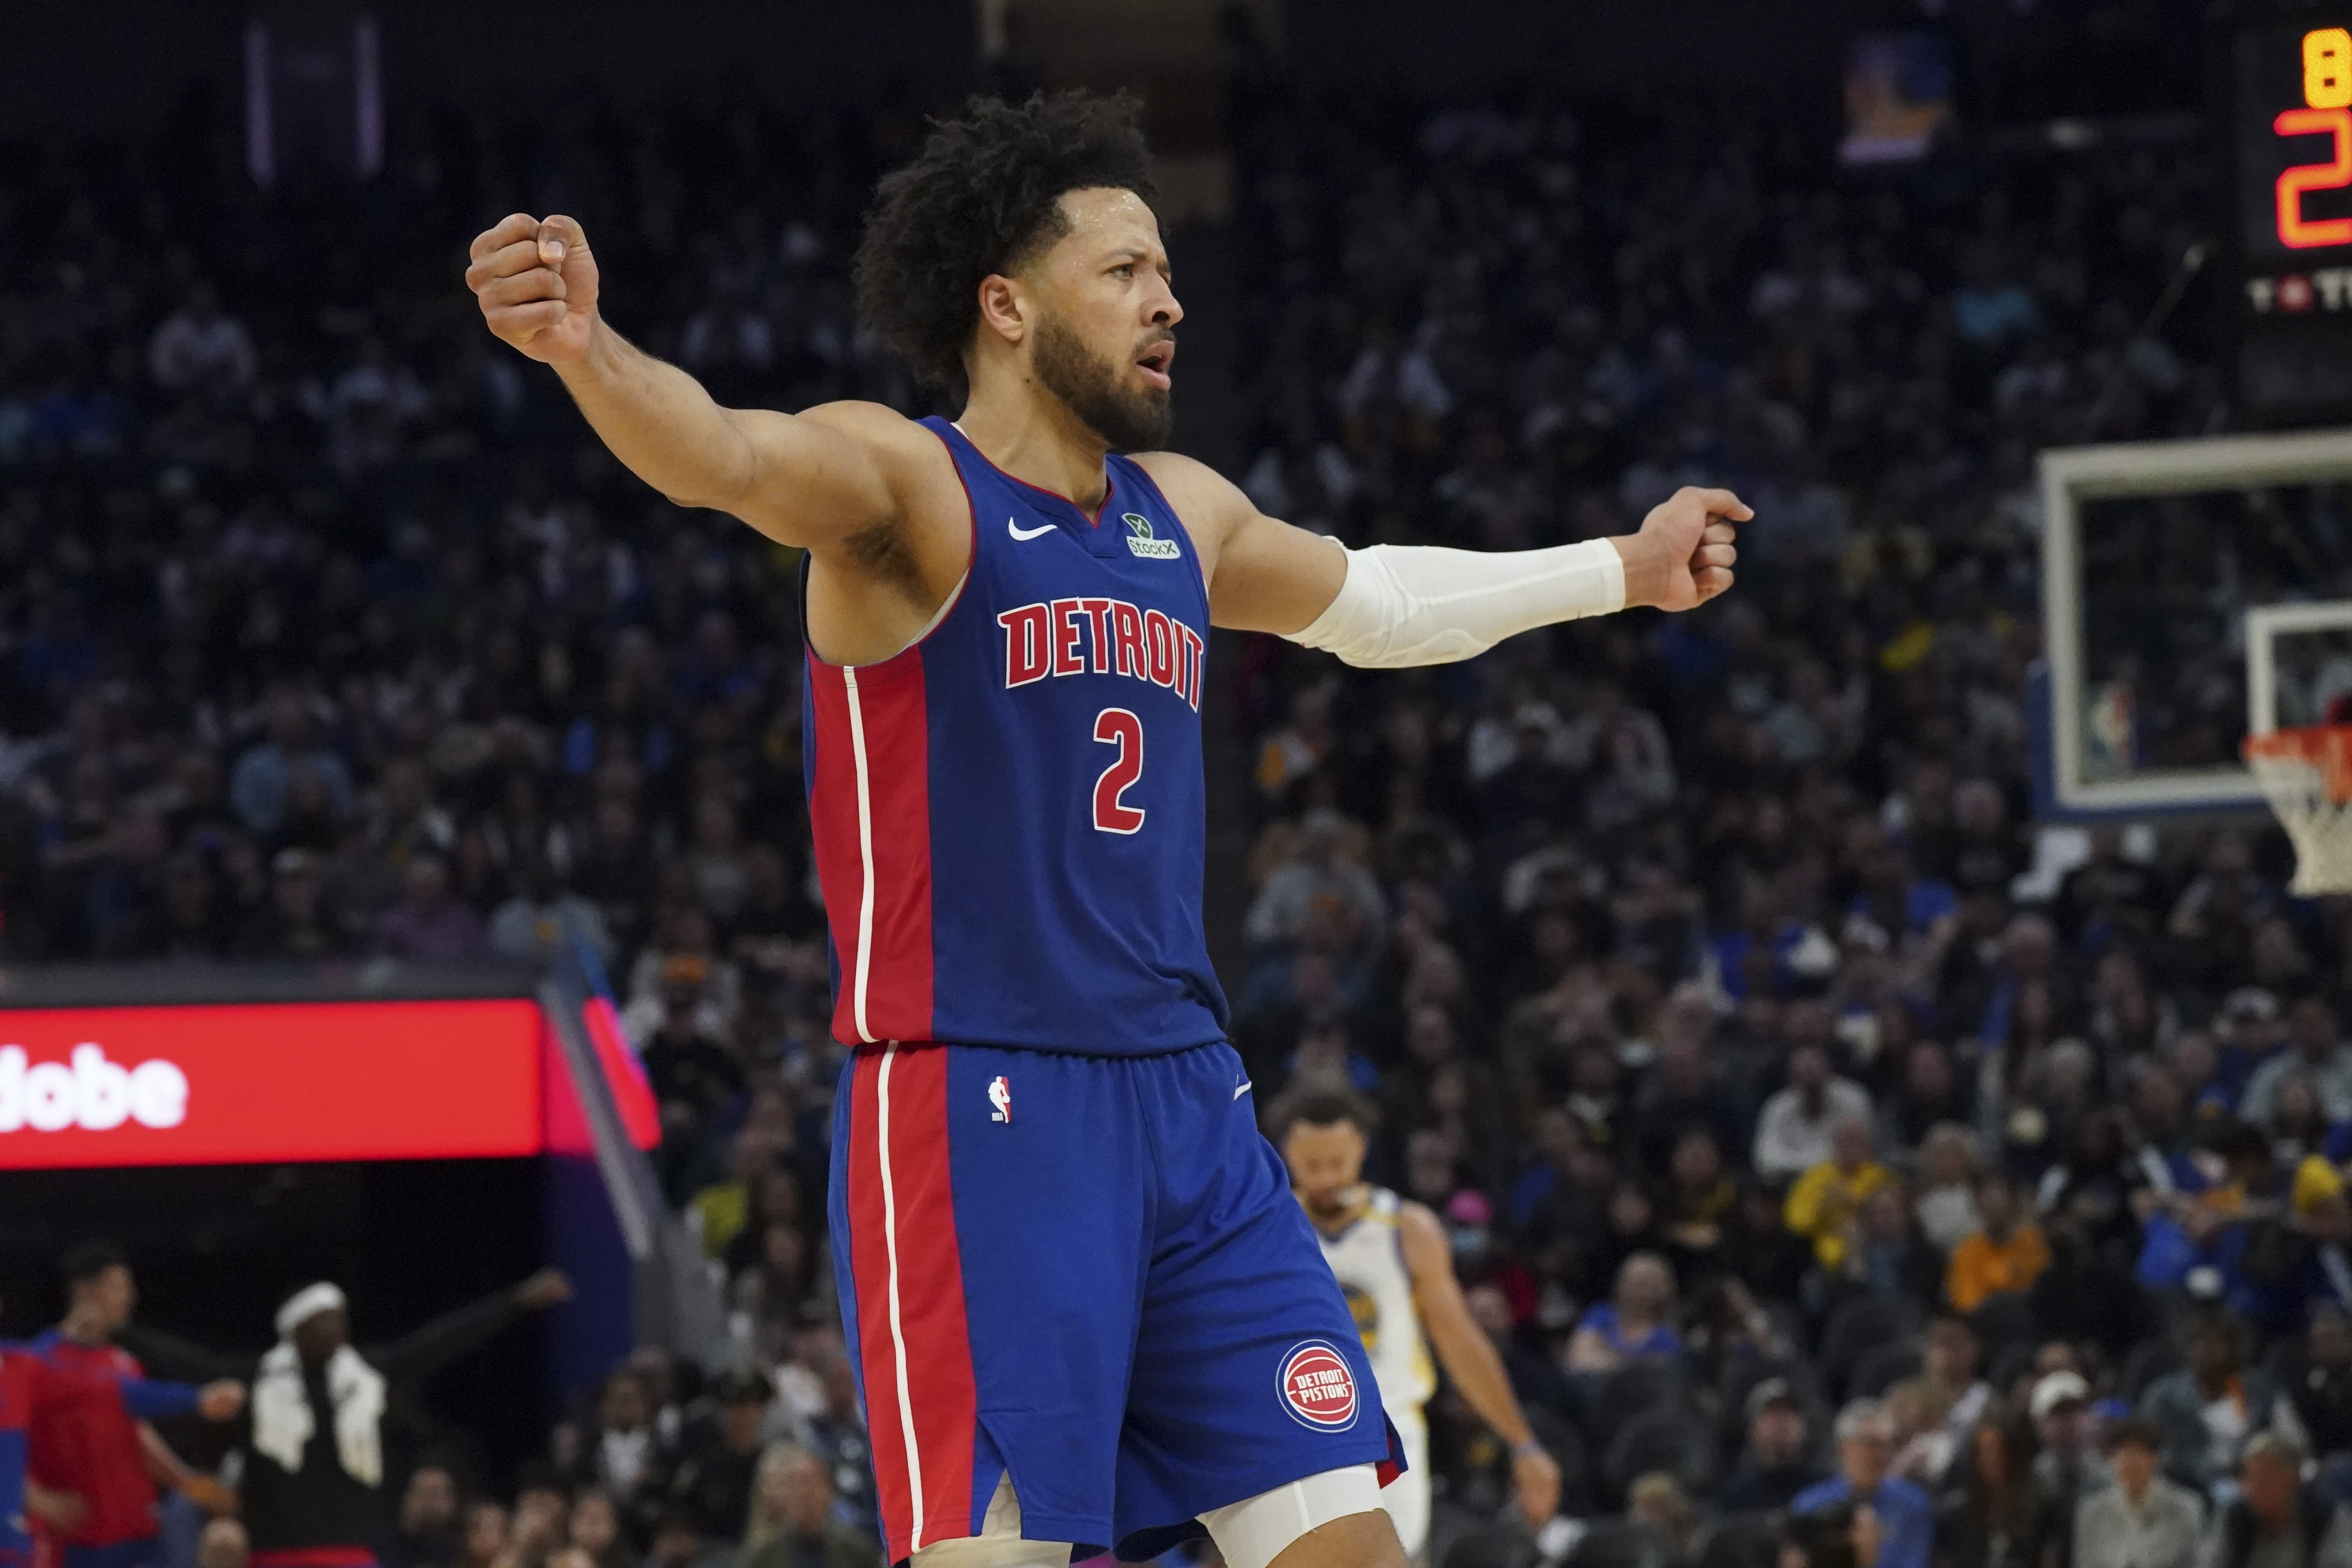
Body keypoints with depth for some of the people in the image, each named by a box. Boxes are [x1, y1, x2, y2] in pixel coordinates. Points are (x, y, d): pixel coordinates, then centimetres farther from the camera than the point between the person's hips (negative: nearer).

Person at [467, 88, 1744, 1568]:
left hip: (1189, 1110, 7)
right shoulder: (905, 484, -6)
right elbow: (727, 455, -28)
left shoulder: (1180, 512, 16)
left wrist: (1622, 571, 44)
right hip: (975, 1114, -7)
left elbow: (1372, 603, 36)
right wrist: (586, 349, -50)